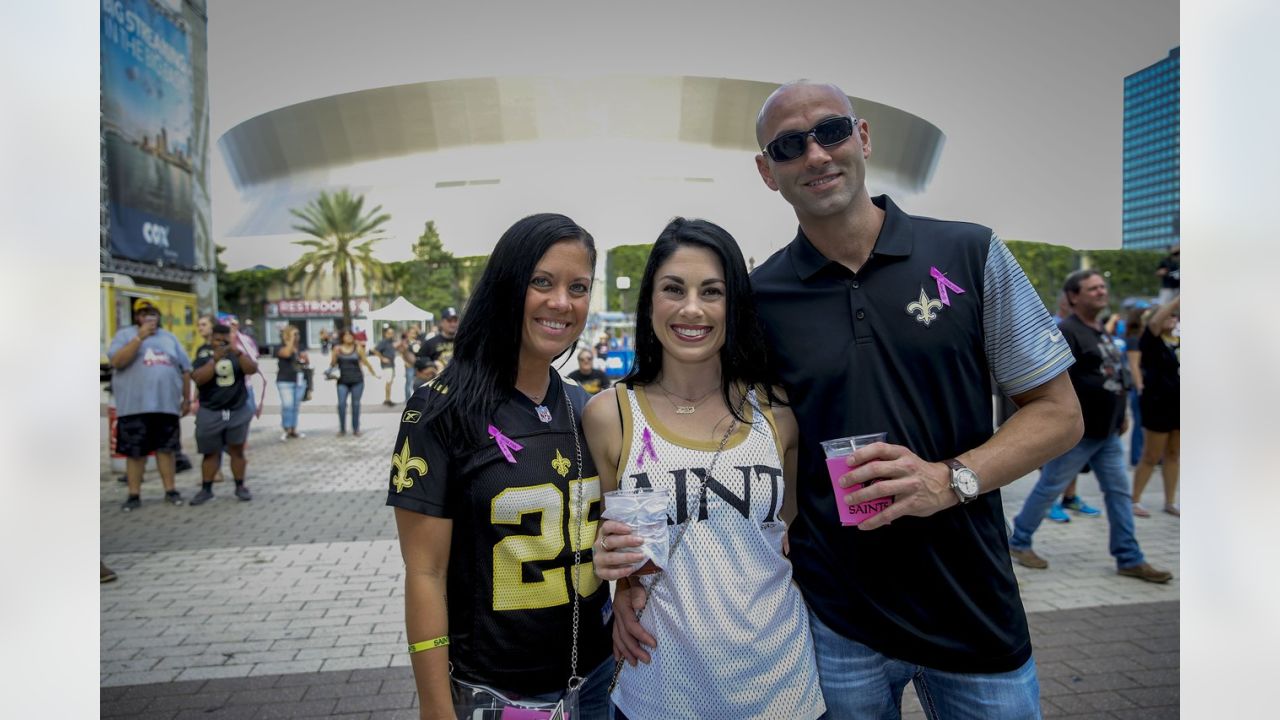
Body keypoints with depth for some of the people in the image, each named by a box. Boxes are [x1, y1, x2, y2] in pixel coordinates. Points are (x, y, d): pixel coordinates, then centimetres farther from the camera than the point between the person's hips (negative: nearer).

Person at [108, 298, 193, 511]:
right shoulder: (125, 334, 4)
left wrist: (187, 399, 11)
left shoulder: (169, 337, 14)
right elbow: (116, 361, -13)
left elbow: (185, 369, 15)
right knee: (135, 451, 2)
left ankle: (170, 490, 13)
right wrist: (140, 337, -17)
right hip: (135, 406, -2)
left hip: (167, 404, 3)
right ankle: (134, 495, 10)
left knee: (166, 448, 7)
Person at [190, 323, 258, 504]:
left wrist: (238, 353, -25)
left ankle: (240, 486, 12)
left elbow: (253, 370, -11)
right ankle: (206, 489, 17)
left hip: (238, 411, 1)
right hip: (210, 412, -1)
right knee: (211, 452, 7)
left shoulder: (238, 353, 3)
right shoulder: (203, 355, -3)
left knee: (237, 449, 4)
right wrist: (215, 360, -26)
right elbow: (198, 379, -16)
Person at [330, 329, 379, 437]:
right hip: (343, 381, 1)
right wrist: (335, 354, -13)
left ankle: (356, 429, 15)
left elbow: (365, 361, 7)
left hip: (357, 380, 0)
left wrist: (374, 373, 12)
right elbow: (332, 364, 4)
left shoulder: (358, 348, -1)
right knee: (341, 404, -7)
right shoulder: (337, 348, 2)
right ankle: (342, 429, 5)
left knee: (356, 404, 5)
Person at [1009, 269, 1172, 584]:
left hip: (1107, 431, 9)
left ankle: (1129, 559, 16)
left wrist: (1121, 413, 20)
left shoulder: (1103, 332, 15)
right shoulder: (1066, 332, -16)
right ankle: (1019, 542, 14)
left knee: (1119, 492, 9)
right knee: (1048, 488, 1)